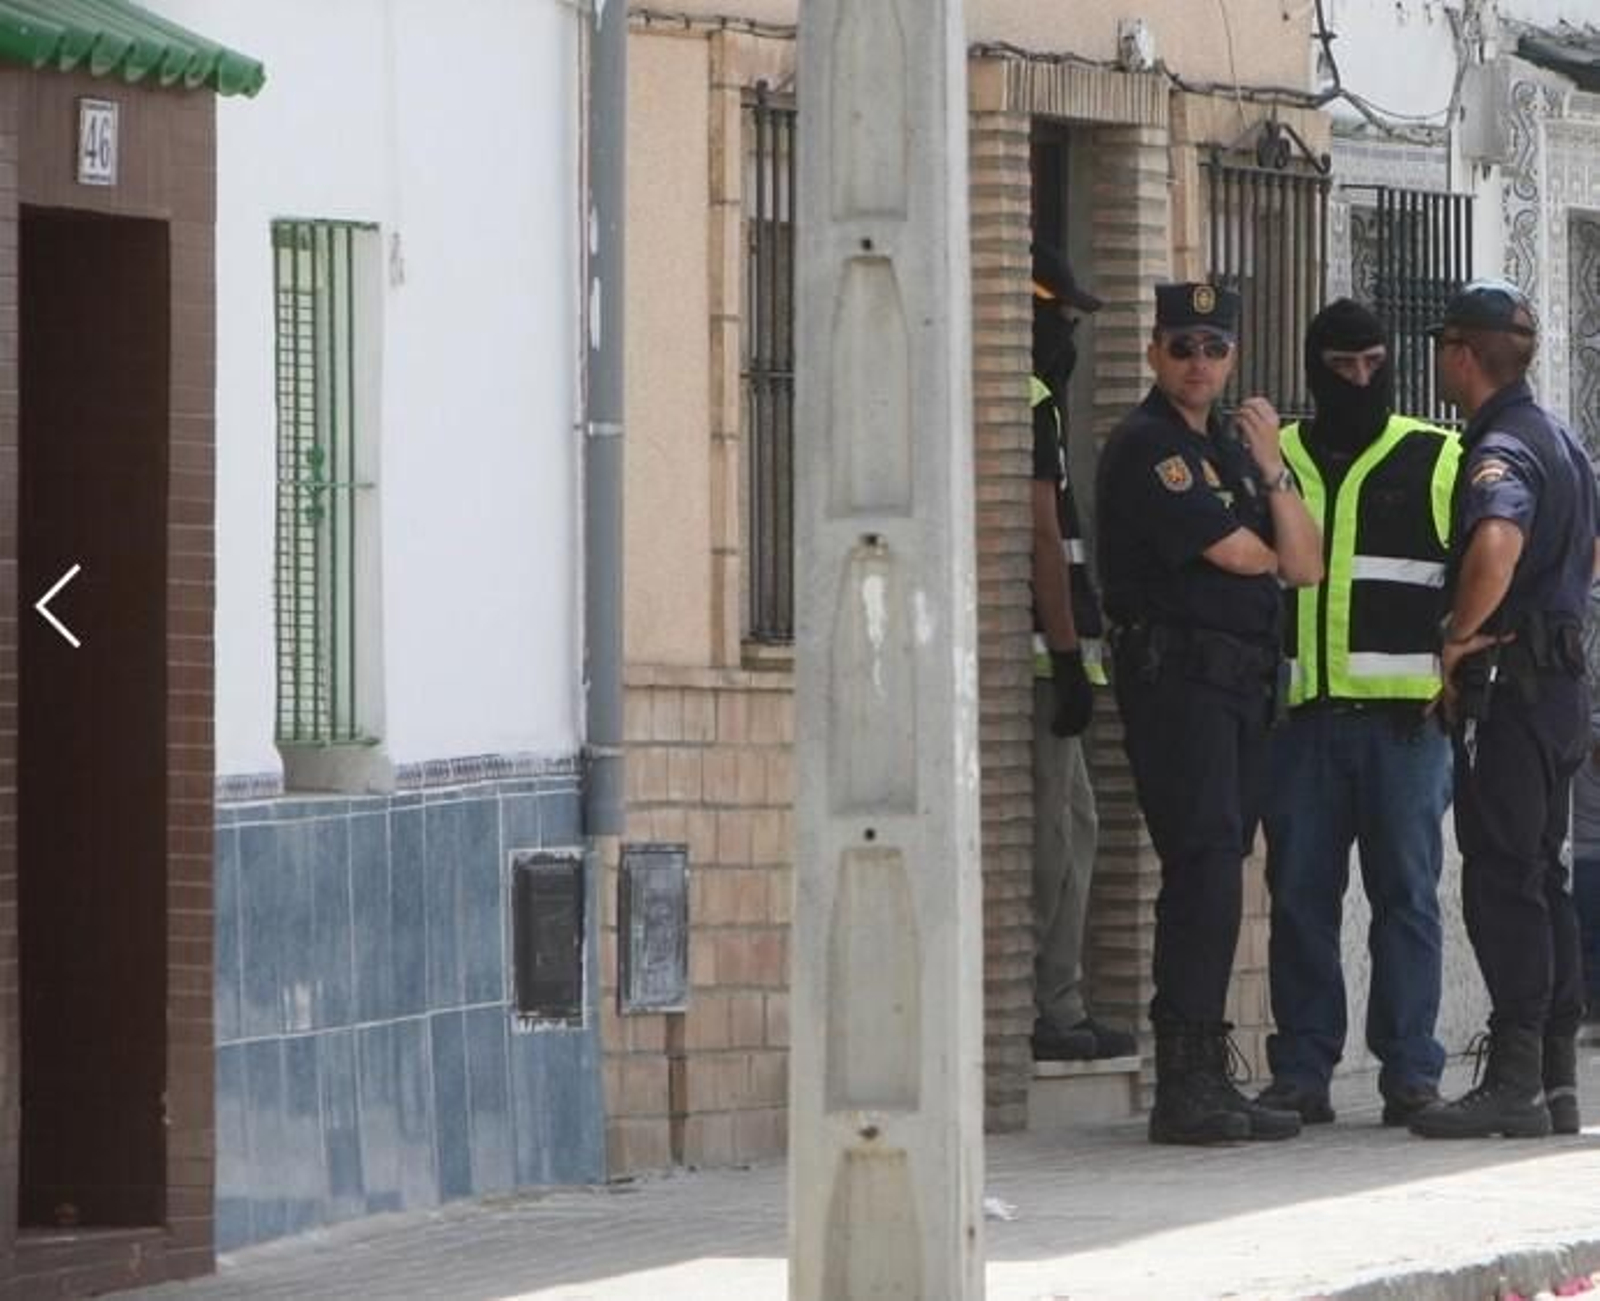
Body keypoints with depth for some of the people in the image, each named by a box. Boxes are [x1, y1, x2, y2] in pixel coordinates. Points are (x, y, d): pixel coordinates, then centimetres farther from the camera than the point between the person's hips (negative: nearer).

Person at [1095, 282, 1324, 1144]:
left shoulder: (1233, 449, 20)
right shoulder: (1146, 448, -6)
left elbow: (1304, 566, 10)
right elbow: (1238, 554, -11)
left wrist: (1272, 468, -1)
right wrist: (1269, 554, 11)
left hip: (1242, 683, 8)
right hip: (1175, 675, -8)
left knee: (1214, 876, 8)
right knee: (1205, 869, -15)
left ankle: (1206, 1081, 10)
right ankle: (1184, 1087, -16)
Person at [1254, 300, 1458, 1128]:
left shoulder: (1439, 462, 8)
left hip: (1405, 714, -2)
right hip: (1299, 712, 2)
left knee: (1406, 892, -1)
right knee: (1299, 894, 1)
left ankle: (1410, 1071, 2)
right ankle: (1300, 1072, 5)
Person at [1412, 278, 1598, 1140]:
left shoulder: (1499, 452, -16)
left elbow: (1498, 543, -37)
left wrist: (1460, 638, -23)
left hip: (1507, 683, -10)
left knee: (1501, 879, -9)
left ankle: (1514, 1078, -12)